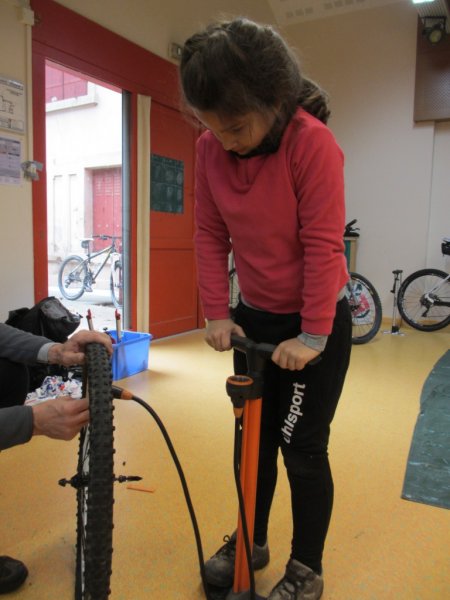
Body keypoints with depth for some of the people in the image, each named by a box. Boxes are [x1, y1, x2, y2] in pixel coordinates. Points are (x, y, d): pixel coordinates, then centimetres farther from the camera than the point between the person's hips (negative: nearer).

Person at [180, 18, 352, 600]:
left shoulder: (311, 141, -20)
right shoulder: (210, 149, -6)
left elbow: (322, 244, -20)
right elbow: (210, 235, -1)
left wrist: (313, 335, -18)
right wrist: (217, 313, -6)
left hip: (316, 322, -4)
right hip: (254, 317, 5)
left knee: (303, 448, 3)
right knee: (254, 438, 16)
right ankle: (251, 540, 39)